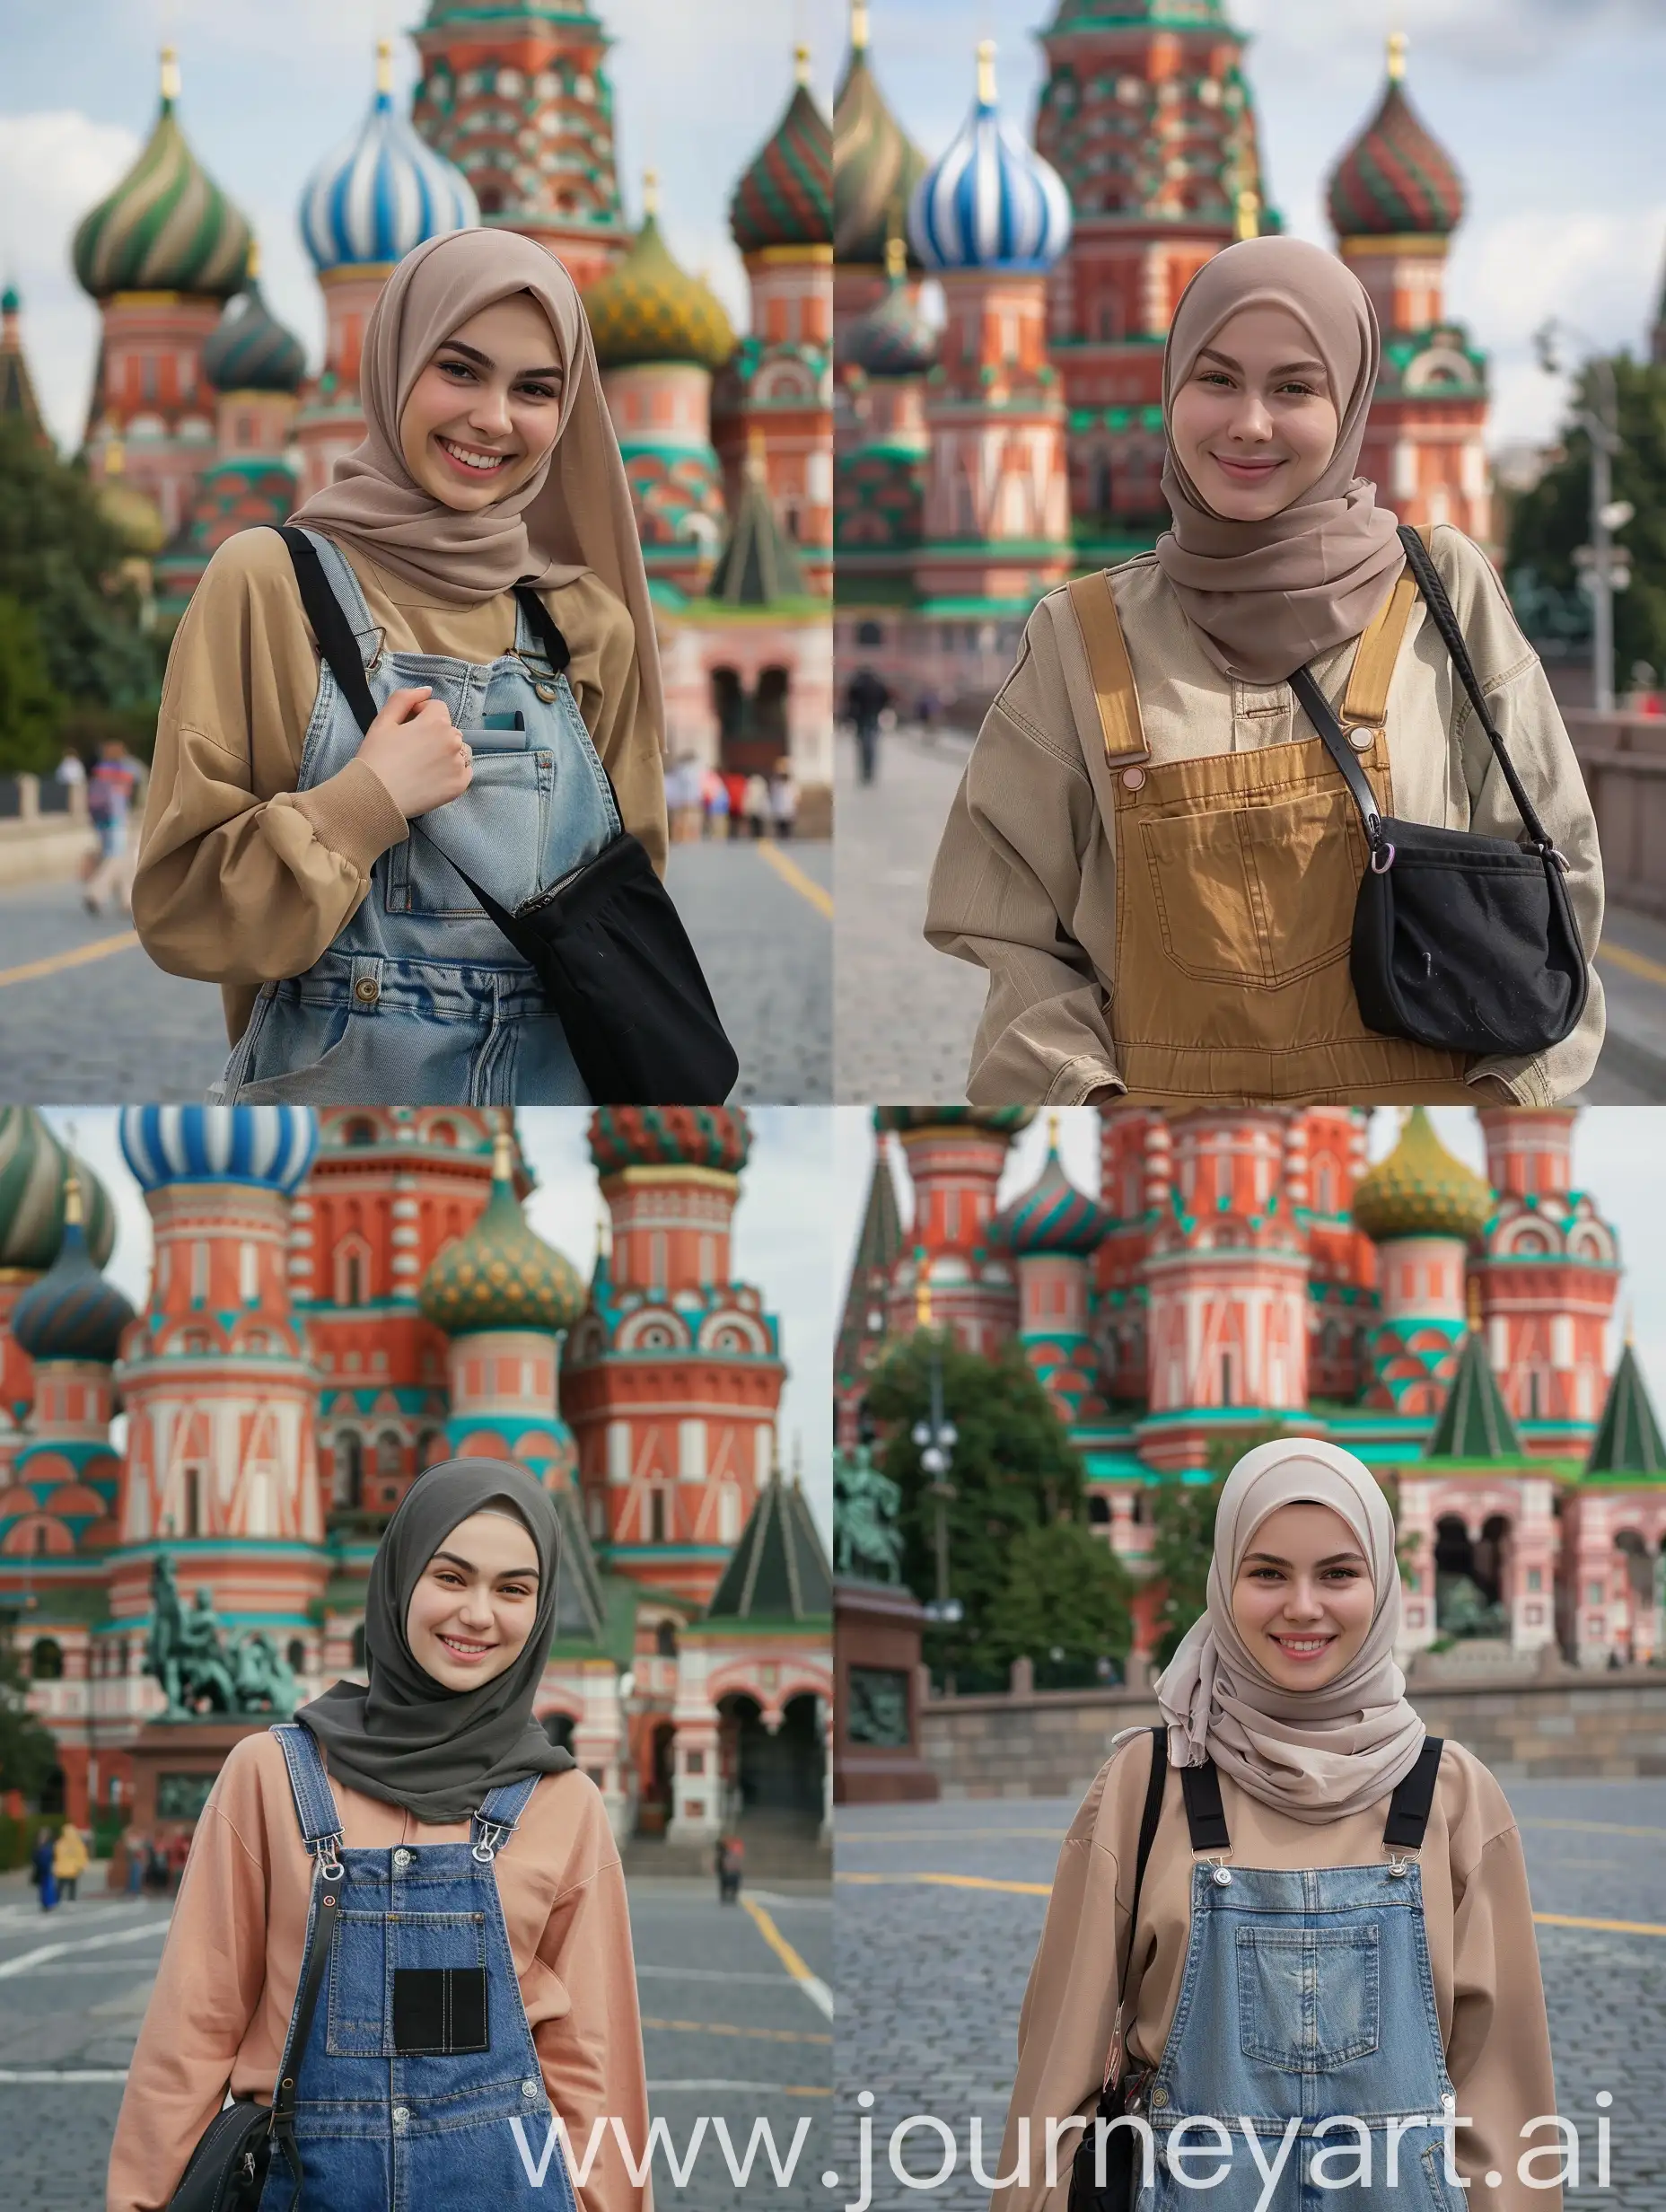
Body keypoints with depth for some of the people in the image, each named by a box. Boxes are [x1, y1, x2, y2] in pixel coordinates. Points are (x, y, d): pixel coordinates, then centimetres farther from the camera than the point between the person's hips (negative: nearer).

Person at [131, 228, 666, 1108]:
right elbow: (178, 909, -8)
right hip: (334, 1077, -3)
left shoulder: (589, 628, 5)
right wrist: (368, 801, -18)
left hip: (558, 1081, 3)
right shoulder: (271, 584, -5)